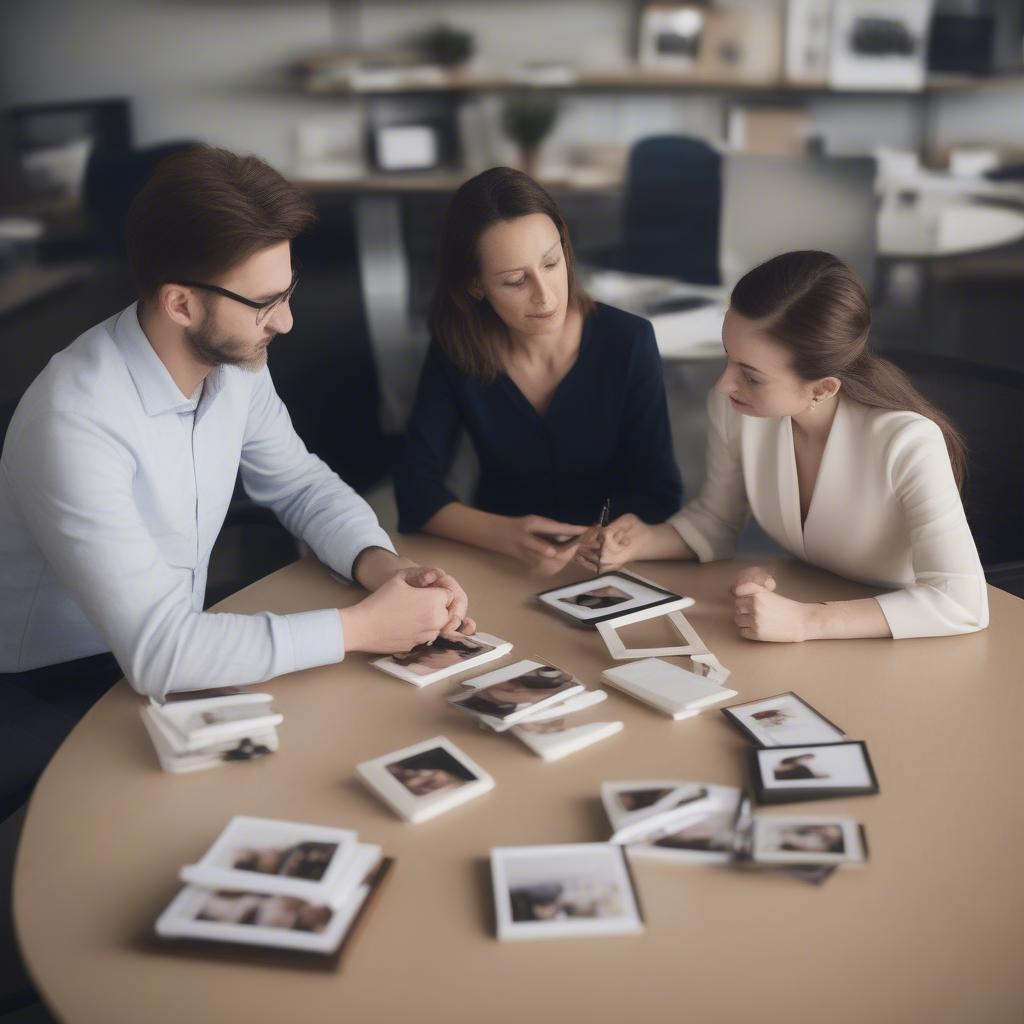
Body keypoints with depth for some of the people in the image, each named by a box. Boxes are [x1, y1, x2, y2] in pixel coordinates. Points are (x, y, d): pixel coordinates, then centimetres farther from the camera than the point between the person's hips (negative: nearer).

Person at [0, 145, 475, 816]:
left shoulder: (235, 363, -9)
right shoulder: (78, 423, -30)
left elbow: (303, 486, 6)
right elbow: (157, 652, -33)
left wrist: (383, 566, -14)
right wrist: (362, 627, -27)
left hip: (173, 656, 6)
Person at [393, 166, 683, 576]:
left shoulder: (628, 342, -11)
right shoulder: (454, 350, -8)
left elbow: (658, 492, -8)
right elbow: (416, 483, -11)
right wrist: (506, 535, -28)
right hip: (494, 564, 2)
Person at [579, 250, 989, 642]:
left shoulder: (906, 444, -27)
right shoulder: (732, 407, -14)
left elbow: (962, 602, -31)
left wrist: (806, 621, -37)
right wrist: (643, 542, -15)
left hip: (902, 649, -3)